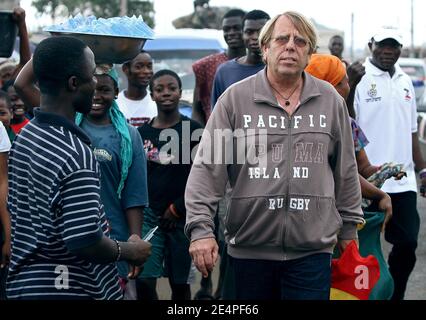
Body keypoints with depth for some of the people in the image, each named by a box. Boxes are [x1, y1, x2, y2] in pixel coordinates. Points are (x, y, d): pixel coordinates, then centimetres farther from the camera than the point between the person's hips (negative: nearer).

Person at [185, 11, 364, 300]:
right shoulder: (235, 99, 0)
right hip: (249, 249, 0)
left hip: (313, 249, 1)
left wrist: (348, 228, 15)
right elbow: (207, 169, -3)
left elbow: (346, 171, 14)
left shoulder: (331, 101, 7)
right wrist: (201, 229, -11)